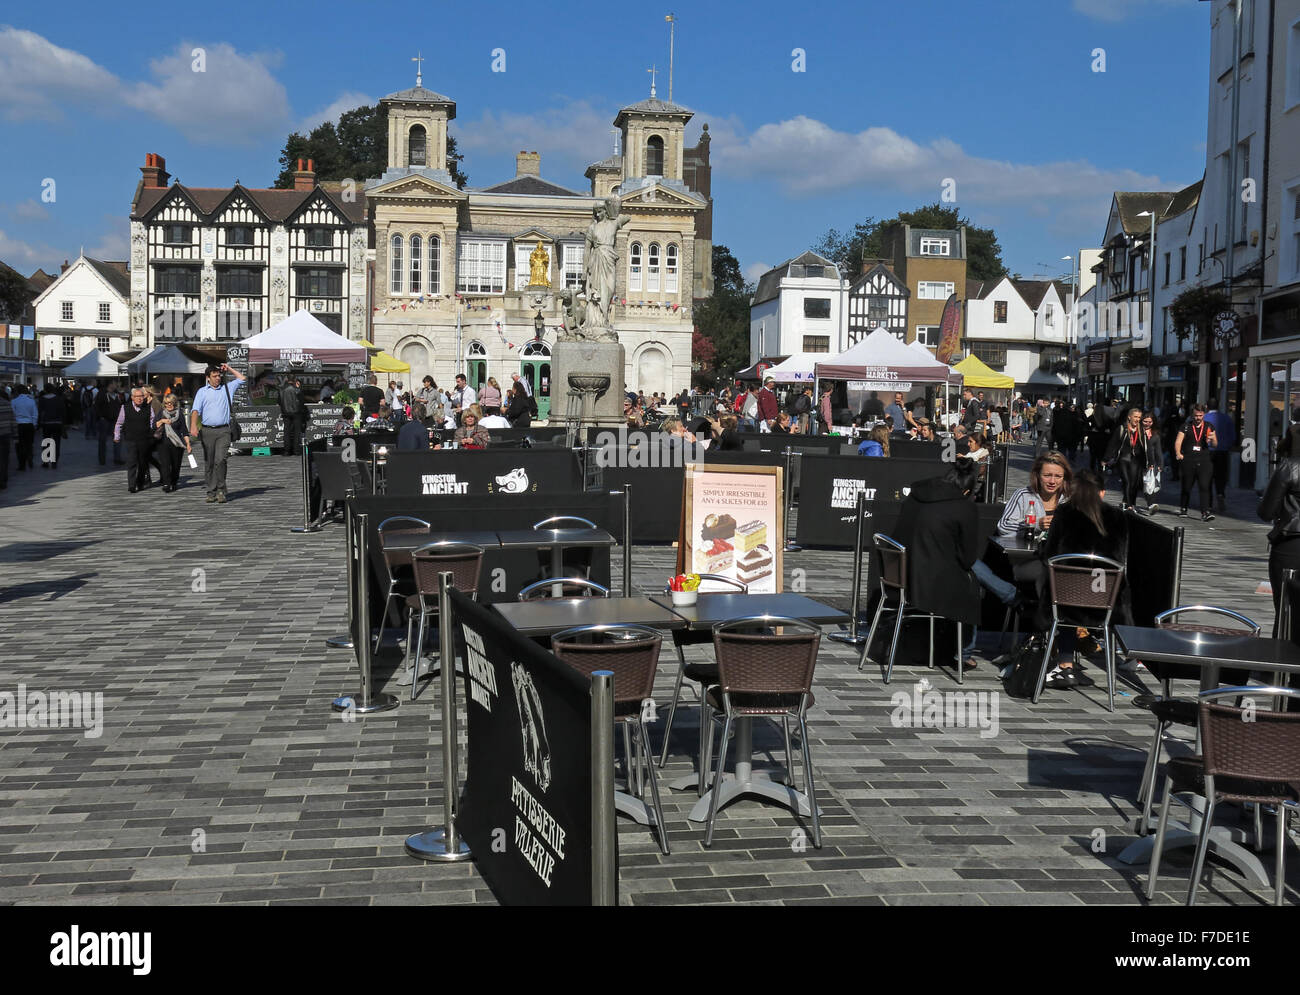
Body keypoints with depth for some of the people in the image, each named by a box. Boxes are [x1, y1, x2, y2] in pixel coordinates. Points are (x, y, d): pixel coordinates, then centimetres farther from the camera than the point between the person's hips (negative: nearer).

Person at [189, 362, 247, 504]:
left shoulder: (226, 388, 16)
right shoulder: (202, 391, 10)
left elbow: (242, 379, 21)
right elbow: (195, 410, -1)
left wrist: (229, 369, 19)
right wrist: (193, 426, -16)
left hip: (223, 430, 0)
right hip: (207, 431, 1)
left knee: (220, 460, -15)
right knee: (208, 463, 4)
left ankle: (220, 490, -6)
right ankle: (211, 492, 11)